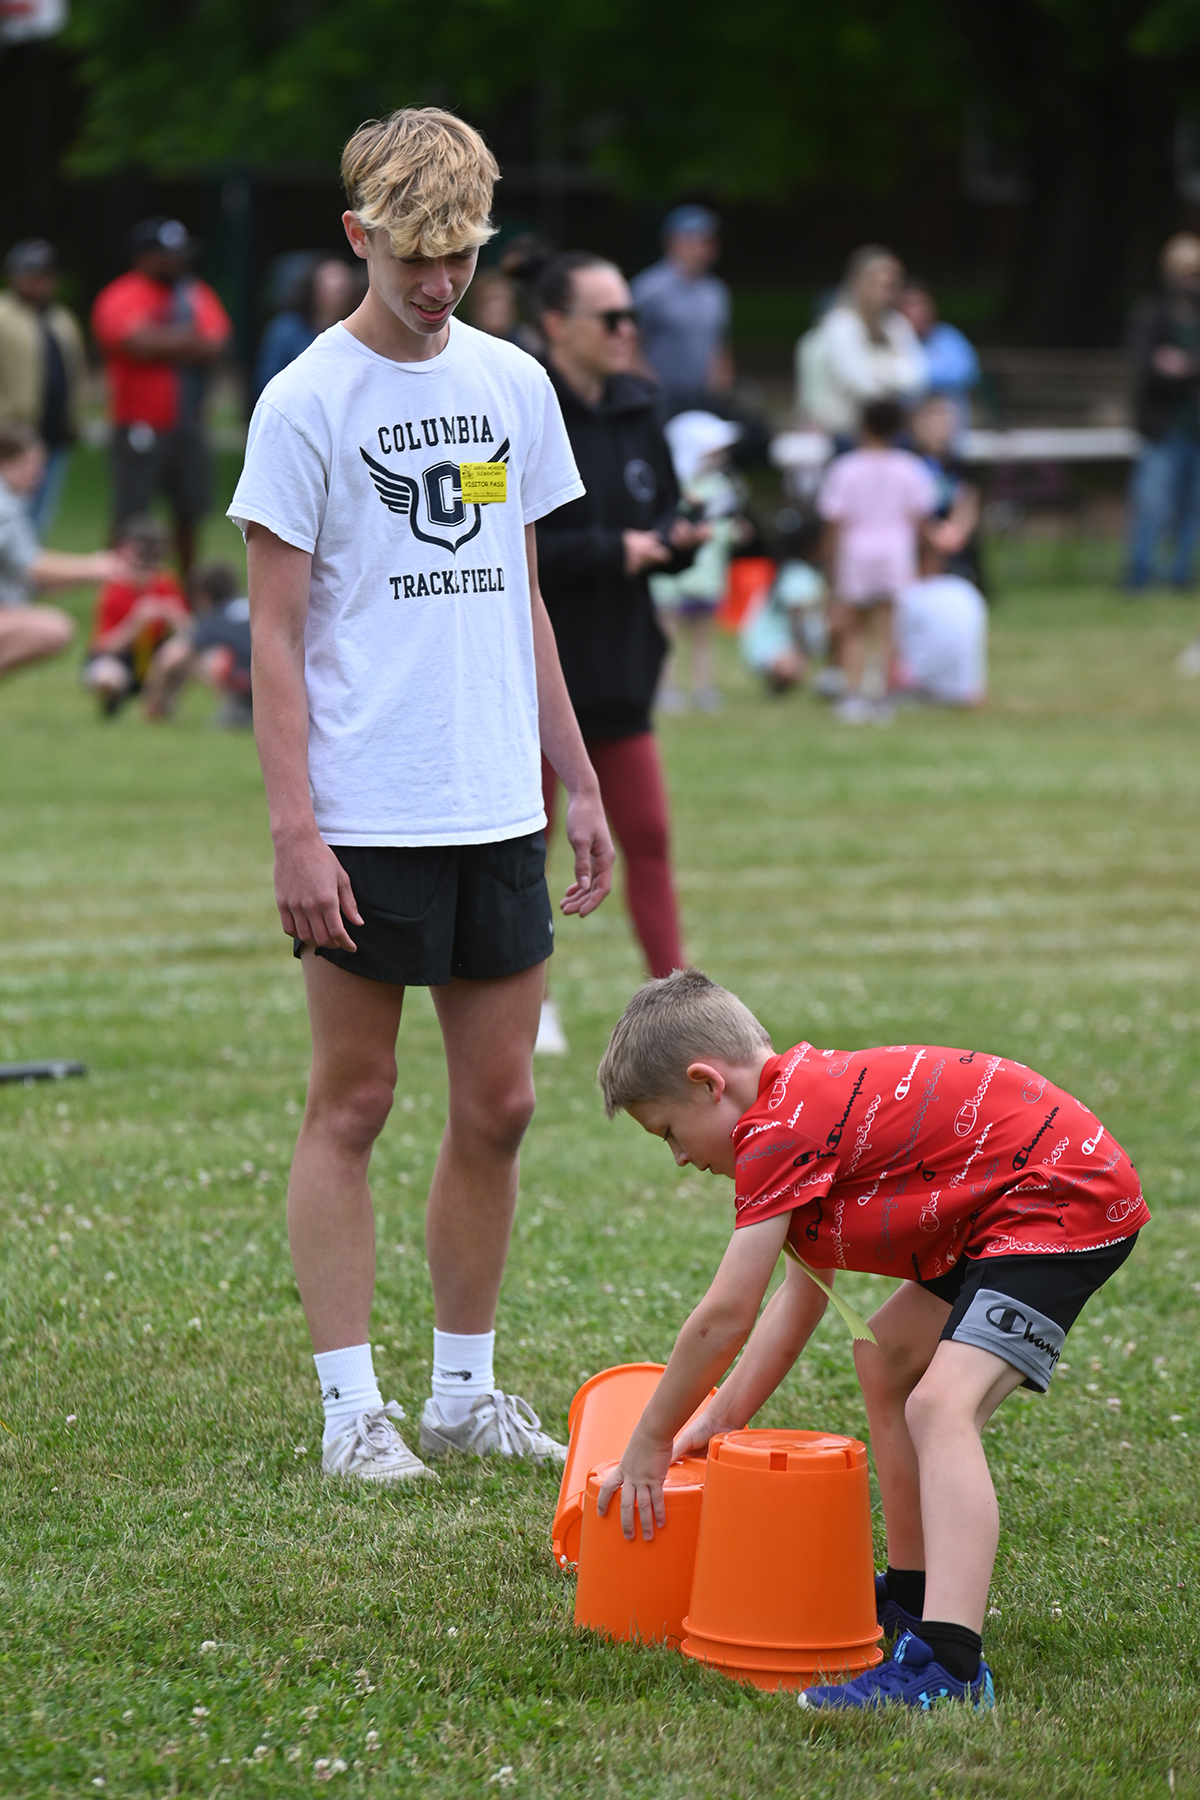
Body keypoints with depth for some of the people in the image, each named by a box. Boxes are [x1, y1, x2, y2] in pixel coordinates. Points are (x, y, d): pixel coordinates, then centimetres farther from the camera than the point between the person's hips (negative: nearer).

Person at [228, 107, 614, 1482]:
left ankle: (465, 1392, 18)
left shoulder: (513, 386, 10)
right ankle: (351, 1409, 5)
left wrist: (578, 783, 15)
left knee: (496, 1105, 8)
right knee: (351, 1106, 0)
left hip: (500, 812, 5)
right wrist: (294, 829, -13)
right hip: (366, 821, -5)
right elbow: (275, 635, -7)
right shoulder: (307, 402, -6)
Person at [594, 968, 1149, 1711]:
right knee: (885, 1357, 24)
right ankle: (915, 1593, 33)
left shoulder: (778, 1132, -16)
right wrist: (721, 1420, 22)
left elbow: (724, 1319, -13)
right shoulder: (811, 1098, 15)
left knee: (940, 1402, -25)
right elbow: (802, 1294, 22)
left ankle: (949, 1663, -39)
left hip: (1067, 1200, -11)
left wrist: (652, 1441, 0)